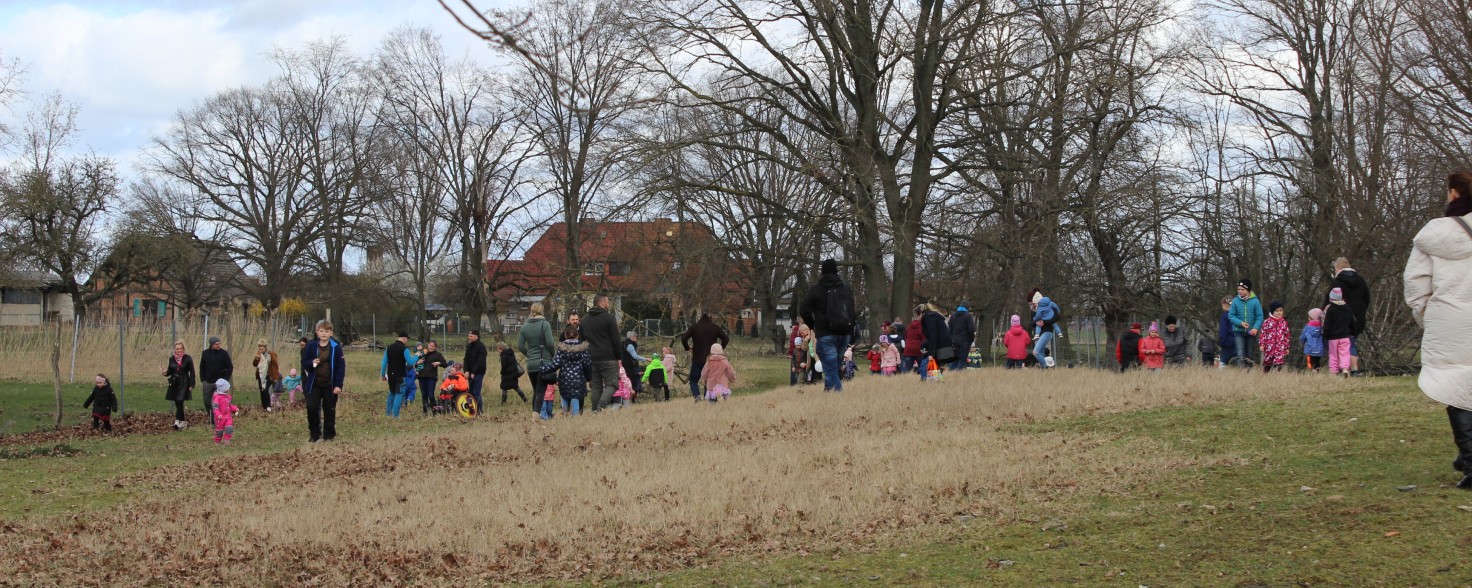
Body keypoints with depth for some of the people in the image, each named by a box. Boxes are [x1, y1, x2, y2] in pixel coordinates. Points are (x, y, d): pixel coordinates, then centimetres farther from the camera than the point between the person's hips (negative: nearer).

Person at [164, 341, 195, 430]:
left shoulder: (187, 358, -4)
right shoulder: (171, 359, 6)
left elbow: (192, 372, -3)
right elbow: (170, 371, 14)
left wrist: (191, 385, -8)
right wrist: (165, 373, -10)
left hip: (184, 384, -4)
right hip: (174, 384, 4)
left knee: (180, 402, -15)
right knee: (178, 404, 7)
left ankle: (178, 422, -20)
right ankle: (183, 422, 16)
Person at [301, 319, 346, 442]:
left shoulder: (336, 347, -5)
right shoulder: (311, 346, 0)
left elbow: (341, 366, -6)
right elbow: (304, 363, 6)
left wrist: (338, 385, -12)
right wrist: (311, 363, -18)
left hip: (330, 385, -1)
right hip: (314, 384, 1)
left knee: (330, 410, 6)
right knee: (311, 408, -6)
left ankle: (329, 434, 19)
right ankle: (314, 434, 8)